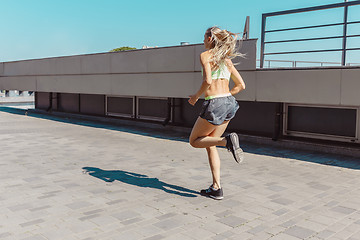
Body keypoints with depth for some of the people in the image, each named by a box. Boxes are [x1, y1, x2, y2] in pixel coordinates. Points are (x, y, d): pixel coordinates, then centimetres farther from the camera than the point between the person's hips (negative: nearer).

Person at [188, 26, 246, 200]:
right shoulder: (227, 60, 17)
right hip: (229, 103, 8)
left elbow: (207, 81, -19)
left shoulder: (205, 55, -3)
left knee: (194, 141, 11)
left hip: (214, 104, -7)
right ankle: (216, 188, 14)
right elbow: (241, 85, 16)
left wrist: (196, 96, -2)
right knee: (209, 145, 17)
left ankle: (228, 141, -15)